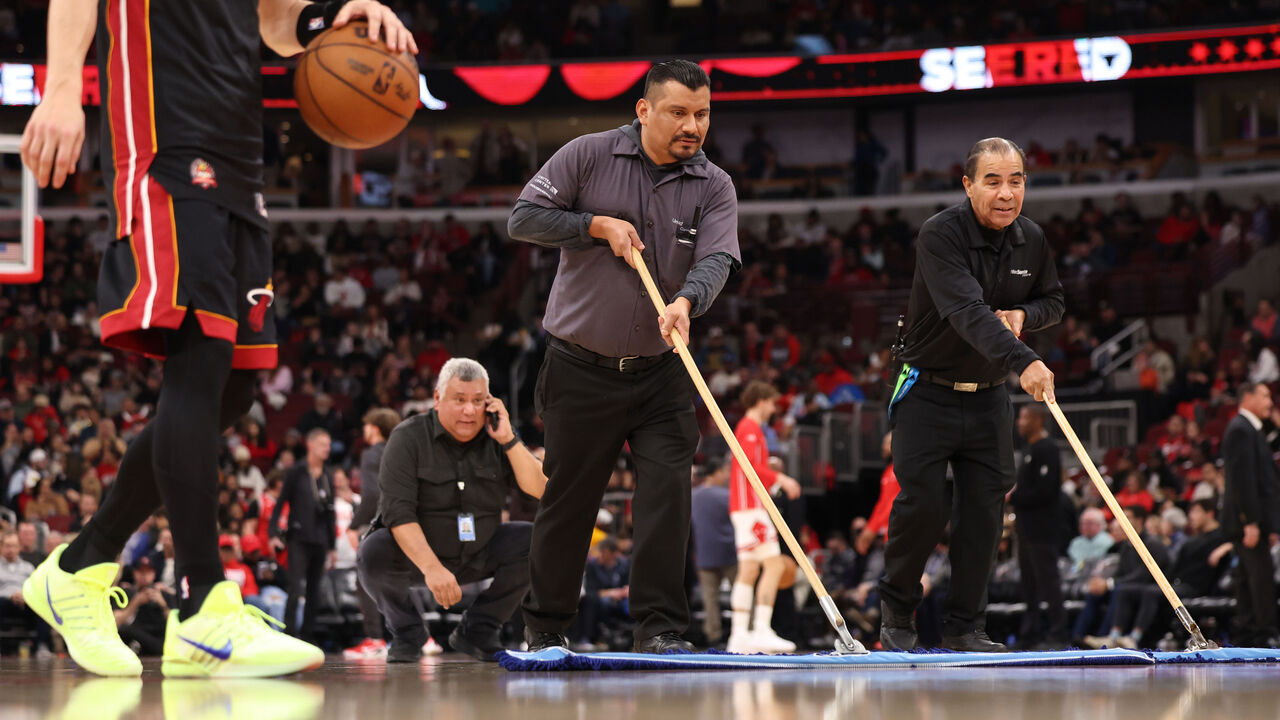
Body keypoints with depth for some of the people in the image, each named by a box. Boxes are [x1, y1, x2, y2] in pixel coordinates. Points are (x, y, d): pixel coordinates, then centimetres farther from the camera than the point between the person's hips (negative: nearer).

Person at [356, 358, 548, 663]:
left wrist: (508, 440, -22)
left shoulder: (496, 440, -2)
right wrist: (432, 568, -36)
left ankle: (476, 631, 1)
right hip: (415, 551, -3)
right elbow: (398, 513, -23)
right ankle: (406, 632, -1)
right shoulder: (409, 438, -13)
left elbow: (541, 490, -13)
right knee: (374, 555, -34)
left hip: (476, 556, 3)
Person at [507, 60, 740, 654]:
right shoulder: (588, 156, -4)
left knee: (667, 488, -11)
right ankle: (545, 626, 19)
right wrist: (599, 224, -15)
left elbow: (715, 260, -15)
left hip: (661, 372, 2)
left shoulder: (714, 187, 0)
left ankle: (659, 627, -6)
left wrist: (685, 301, -36)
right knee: (569, 498, 4)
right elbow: (523, 219, -5)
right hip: (581, 368, -2)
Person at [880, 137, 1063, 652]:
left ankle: (965, 626, 7)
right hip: (929, 393, -5)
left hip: (988, 398, 5)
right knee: (922, 504, -10)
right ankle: (897, 612, 11)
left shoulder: (1032, 241, -1)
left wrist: (1025, 314, -9)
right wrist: (1023, 361, -48)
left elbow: (1053, 300, 17)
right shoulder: (940, 235, -21)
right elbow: (966, 310, -35)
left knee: (984, 510, -1)